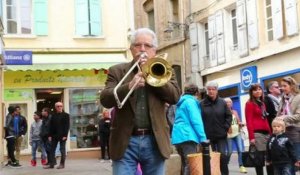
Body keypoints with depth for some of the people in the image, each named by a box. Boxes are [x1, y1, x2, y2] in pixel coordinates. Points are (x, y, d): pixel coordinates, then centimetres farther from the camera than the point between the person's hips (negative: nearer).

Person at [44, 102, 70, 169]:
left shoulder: (66, 115, -1)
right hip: (54, 135, 4)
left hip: (62, 135, -4)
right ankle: (51, 164, 7)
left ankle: (62, 164, 7)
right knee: (52, 150, 4)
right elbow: (51, 126, 9)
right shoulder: (53, 115, 11)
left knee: (62, 150, 2)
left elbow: (67, 126, -6)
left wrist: (65, 135, -14)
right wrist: (50, 135, 2)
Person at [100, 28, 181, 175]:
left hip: (155, 142, 2)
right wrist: (129, 86, -22)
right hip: (126, 142, -1)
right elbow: (105, 99, -7)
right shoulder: (117, 71, 7)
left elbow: (175, 96, -3)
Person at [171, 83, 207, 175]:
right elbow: (196, 120, -14)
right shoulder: (191, 101, -3)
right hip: (187, 136, -9)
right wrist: (203, 137, -17)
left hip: (178, 136, 9)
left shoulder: (181, 102, 23)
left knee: (185, 164, 13)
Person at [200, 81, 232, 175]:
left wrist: (225, 127, -3)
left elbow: (229, 116, 6)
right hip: (208, 136, 0)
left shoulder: (222, 102, 2)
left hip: (221, 135, 1)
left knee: (223, 156, 0)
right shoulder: (202, 104, -4)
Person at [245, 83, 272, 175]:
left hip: (266, 133, 7)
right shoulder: (249, 103, -2)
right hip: (257, 133, -7)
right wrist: (251, 137, -16)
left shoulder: (262, 103, 20)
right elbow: (249, 121, -9)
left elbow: (265, 120, 18)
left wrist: (270, 133, 10)